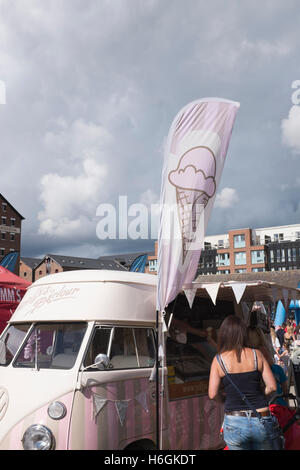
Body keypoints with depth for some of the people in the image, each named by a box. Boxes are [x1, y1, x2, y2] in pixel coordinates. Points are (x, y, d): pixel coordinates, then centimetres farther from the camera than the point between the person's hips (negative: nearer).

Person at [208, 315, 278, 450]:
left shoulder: (218, 360, -5)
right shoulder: (257, 355, -2)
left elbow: (212, 395, -6)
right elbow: (272, 387, -1)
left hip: (235, 423, -1)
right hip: (261, 421, 1)